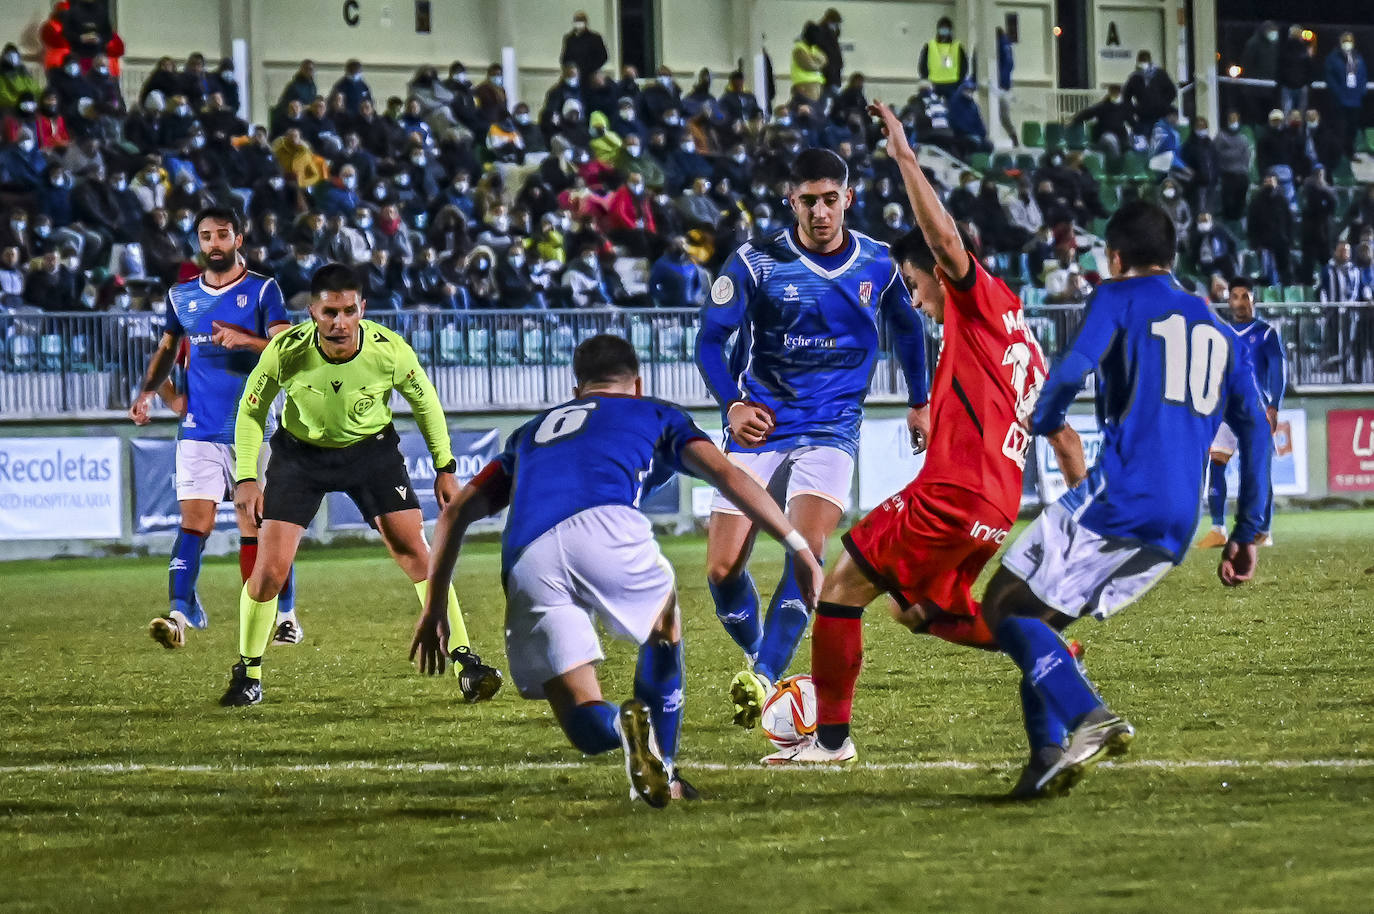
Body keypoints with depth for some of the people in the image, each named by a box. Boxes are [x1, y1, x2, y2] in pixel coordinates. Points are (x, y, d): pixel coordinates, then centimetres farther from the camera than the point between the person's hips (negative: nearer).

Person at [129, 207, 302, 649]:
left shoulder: (262, 290, -1)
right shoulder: (181, 296, 11)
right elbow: (167, 348, 27)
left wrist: (247, 339, -27)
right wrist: (148, 390, 13)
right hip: (199, 429, 2)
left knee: (258, 526, 1)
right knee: (194, 522, -10)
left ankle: (285, 616, 13)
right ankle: (180, 614, -18)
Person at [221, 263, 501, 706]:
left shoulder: (390, 350, -25)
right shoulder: (286, 351, -26)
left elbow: (425, 401, -4)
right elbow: (251, 409, -8)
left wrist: (445, 468, -1)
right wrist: (245, 477, -12)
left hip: (372, 450, 0)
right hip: (300, 453, 0)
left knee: (416, 551, -11)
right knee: (270, 566, -9)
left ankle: (463, 661, -2)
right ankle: (247, 674, 11)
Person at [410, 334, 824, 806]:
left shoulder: (532, 431, 40)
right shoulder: (654, 414, 30)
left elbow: (457, 511, 35)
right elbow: (726, 474, 15)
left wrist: (434, 606, 36)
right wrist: (799, 547, 15)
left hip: (525, 564, 2)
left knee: (587, 726, 8)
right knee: (665, 629, 29)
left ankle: (622, 729, -27)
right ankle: (663, 775, 16)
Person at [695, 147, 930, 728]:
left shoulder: (877, 264, 1)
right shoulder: (755, 262, -8)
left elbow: (907, 326, 21)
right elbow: (711, 339, -7)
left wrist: (919, 402, 27)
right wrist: (732, 404, -24)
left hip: (831, 427, 0)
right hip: (760, 428, 0)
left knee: (807, 548, -24)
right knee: (722, 569, -6)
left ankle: (763, 679, -24)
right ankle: (757, 654, 22)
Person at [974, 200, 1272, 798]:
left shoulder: (1119, 297, 4)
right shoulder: (1219, 332, 22)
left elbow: (1074, 369, -14)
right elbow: (1256, 434, 19)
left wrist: (1047, 423, 7)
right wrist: (1246, 535, 21)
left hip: (1115, 499, -7)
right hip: (1174, 533, 7)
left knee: (1005, 610, 0)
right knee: (1037, 623, 18)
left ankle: (1090, 717, -21)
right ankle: (1048, 759, 3)